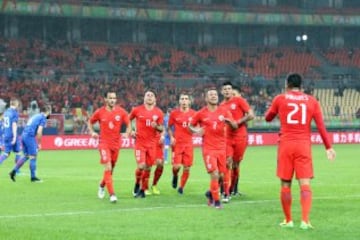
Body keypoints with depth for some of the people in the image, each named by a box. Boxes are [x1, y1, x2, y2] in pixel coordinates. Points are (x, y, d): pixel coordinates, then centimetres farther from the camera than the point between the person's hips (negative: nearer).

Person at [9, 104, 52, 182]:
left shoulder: (35, 116, 22)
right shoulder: (43, 118, -4)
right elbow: (39, 132, -14)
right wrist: (39, 143, -4)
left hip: (23, 135, 8)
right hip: (30, 137, -8)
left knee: (26, 156, 16)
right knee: (33, 157, 1)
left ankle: (14, 171, 8)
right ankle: (33, 177, 6)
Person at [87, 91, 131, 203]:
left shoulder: (121, 112, -2)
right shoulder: (99, 112, -4)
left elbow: (128, 124, 6)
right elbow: (90, 122, 12)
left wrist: (127, 133, -13)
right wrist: (92, 132, -4)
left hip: (116, 143, 3)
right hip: (104, 143, -3)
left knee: (111, 169, 14)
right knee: (108, 168, -15)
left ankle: (102, 185, 43)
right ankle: (112, 194, -15)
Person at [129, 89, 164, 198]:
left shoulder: (158, 112, 2)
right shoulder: (137, 110, -3)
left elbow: (161, 128, 7)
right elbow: (128, 120, 13)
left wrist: (156, 126, -14)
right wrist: (131, 131, 1)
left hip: (152, 143, 2)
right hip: (140, 142, -2)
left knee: (148, 167, 4)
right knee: (141, 166, -14)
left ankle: (143, 189, 18)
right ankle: (137, 184, 13)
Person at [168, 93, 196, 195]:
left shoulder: (193, 113, 2)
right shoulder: (174, 113, 0)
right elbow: (169, 127, 9)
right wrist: (171, 137, -6)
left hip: (188, 143, 2)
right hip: (177, 143, -1)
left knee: (187, 168, 1)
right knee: (176, 166, -13)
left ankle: (181, 187, 19)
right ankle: (175, 176, 22)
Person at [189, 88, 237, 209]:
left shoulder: (223, 112, 4)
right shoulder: (201, 114, 0)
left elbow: (235, 126, 0)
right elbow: (190, 126, 12)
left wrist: (228, 121, -22)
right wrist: (196, 131, -10)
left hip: (221, 148, 3)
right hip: (208, 148, -3)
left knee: (221, 175, 8)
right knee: (214, 174, -15)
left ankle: (211, 193, 35)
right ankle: (216, 201, -3)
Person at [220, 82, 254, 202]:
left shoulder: (239, 101, -2)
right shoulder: (222, 106, 11)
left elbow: (251, 115, -9)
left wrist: (238, 122, -16)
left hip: (240, 137, -2)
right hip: (227, 138, 2)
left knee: (236, 165, 6)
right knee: (228, 164, -10)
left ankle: (233, 189, 23)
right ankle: (226, 193, -13)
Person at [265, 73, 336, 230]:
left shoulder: (280, 99, 4)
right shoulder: (311, 101, 6)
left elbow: (268, 118, 18)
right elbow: (321, 125, 1)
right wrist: (328, 147, 4)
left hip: (286, 145, 0)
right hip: (304, 146, 0)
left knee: (286, 184, 8)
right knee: (305, 183, -3)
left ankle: (288, 220, 13)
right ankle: (305, 220, -17)